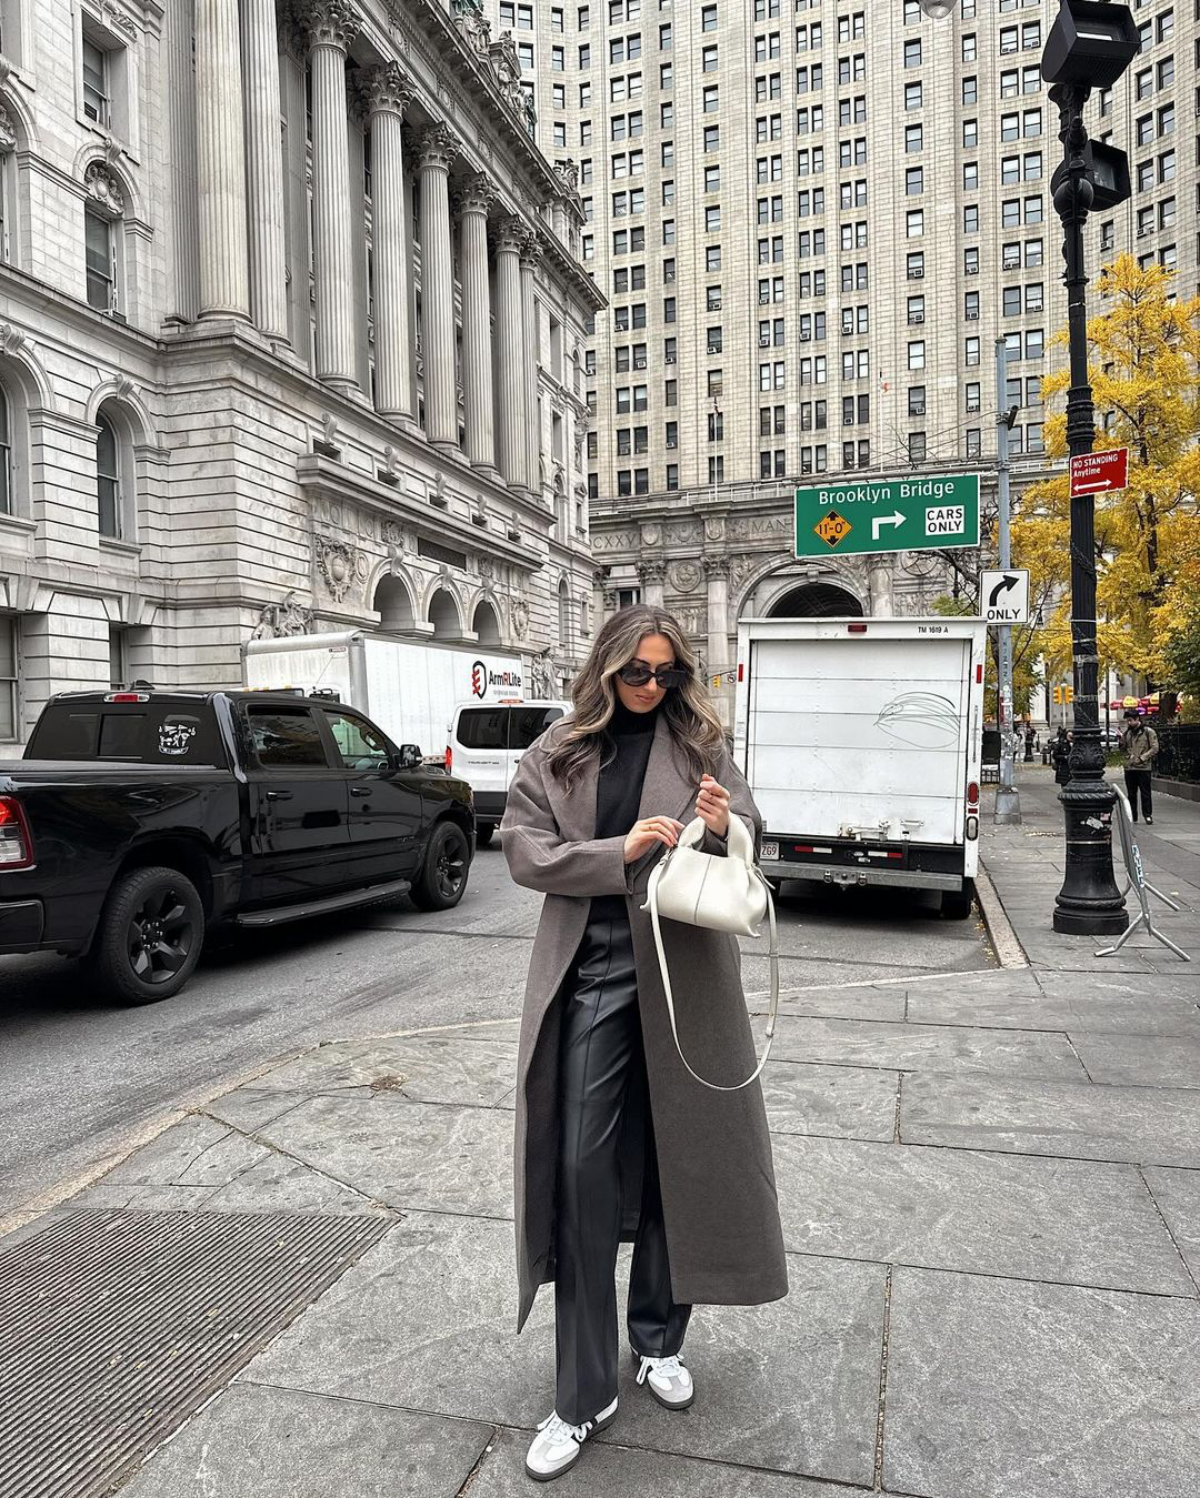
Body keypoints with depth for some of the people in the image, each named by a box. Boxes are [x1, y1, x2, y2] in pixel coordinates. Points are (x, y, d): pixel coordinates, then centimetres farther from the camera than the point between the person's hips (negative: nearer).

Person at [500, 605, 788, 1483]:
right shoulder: (558, 751, 3)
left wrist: (723, 829, -19)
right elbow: (523, 850, -3)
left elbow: (750, 843, 5)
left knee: (679, 1157, 13)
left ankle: (659, 1339, 38)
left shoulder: (702, 746, 3)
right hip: (591, 974, 0)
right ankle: (584, 1395, 18)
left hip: (684, 972, 1)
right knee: (584, 1173, 2)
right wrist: (620, 852, -16)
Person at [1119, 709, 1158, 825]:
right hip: (1129, 767, 5)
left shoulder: (1148, 731, -3)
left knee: (1145, 793, -1)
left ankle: (1148, 815, 5)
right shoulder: (1127, 732, 12)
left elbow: (1155, 748, -7)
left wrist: (1142, 758, -14)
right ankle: (1132, 816, 16)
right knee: (1131, 794, 9)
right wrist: (1121, 739, -2)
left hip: (1143, 767, -5)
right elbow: (1123, 750, 16)